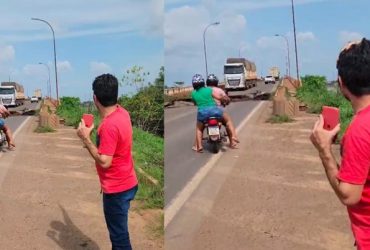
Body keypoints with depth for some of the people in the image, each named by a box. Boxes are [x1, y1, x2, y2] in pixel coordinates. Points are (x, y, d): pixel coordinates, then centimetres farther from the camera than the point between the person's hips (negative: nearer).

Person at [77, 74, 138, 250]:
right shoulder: (122, 113, 1)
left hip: (117, 189, -9)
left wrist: (86, 138, -18)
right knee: (118, 231, 25)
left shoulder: (109, 125, -27)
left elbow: (104, 162, -25)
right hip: (126, 183, 9)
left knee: (119, 235, 6)